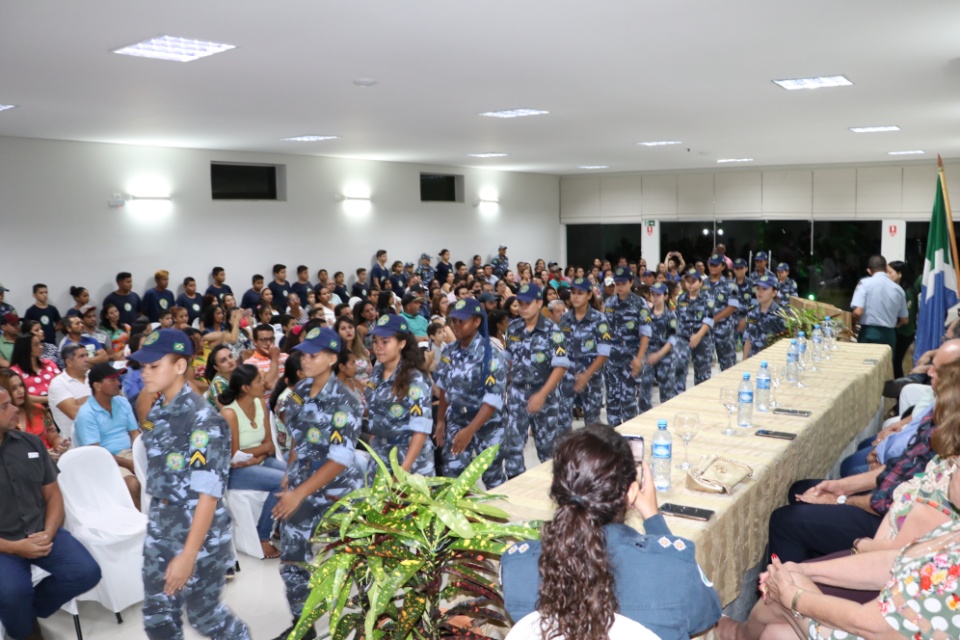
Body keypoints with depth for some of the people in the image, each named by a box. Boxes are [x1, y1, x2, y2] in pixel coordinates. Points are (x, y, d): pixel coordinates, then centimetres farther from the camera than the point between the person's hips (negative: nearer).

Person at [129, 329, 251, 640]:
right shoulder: (156, 412, 3)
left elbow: (208, 493, -22)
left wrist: (188, 554, -22)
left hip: (200, 532, -7)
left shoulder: (203, 420, -21)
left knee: (203, 614, 9)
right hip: (160, 529, 7)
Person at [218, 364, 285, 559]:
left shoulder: (260, 403, 2)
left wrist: (258, 457, -18)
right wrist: (264, 447, -5)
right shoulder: (229, 413, -19)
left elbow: (269, 443, 3)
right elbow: (233, 457, -18)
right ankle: (262, 538, -9)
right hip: (235, 471, -6)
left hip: (260, 462, 7)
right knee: (283, 482, -26)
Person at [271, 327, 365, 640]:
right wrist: (290, 473, 10)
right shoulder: (299, 391, 0)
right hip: (302, 485, 6)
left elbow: (340, 460, -24)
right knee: (292, 558, 10)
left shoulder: (344, 402, -21)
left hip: (340, 489, -6)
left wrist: (299, 493, -26)